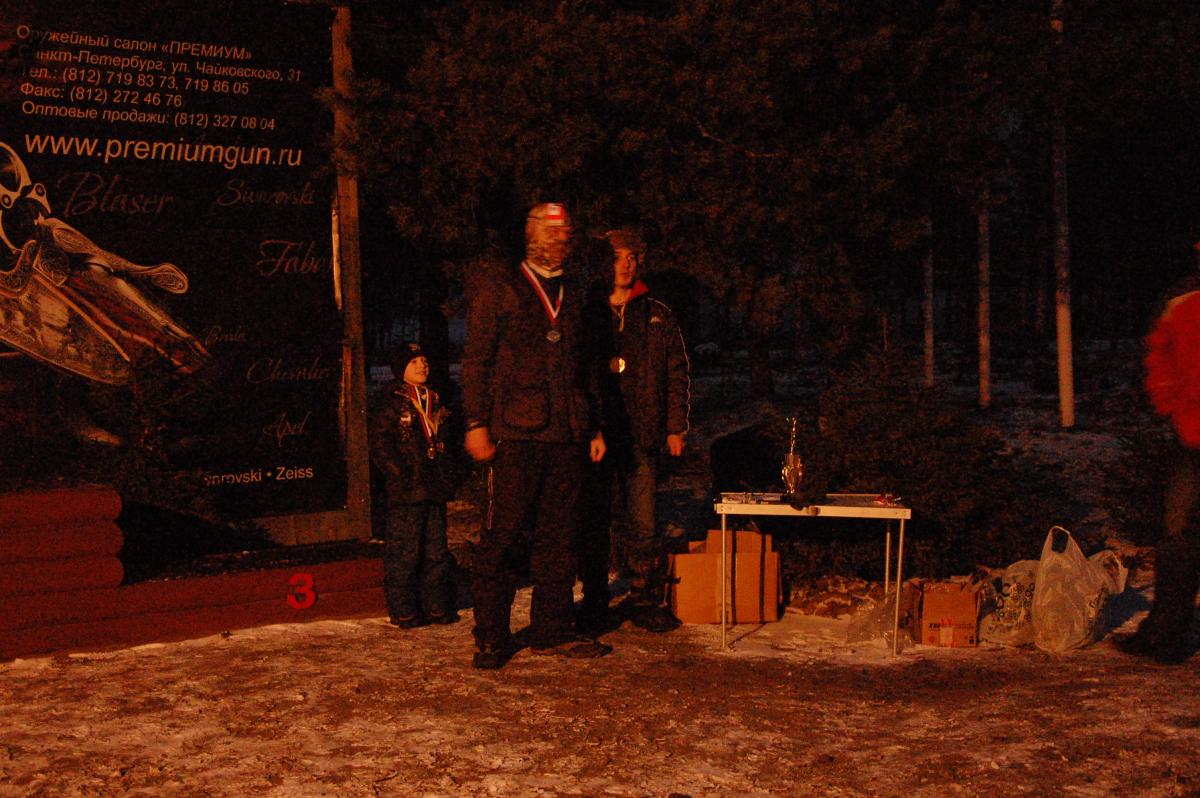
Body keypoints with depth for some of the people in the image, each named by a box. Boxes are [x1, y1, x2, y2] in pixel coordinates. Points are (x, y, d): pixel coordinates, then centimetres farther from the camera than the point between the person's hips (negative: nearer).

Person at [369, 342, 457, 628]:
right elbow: (380, 443, -10)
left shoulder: (435, 403, 17)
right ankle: (403, 610, 4)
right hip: (406, 492, -7)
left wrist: (446, 475, 16)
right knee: (404, 551, -4)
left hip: (435, 489, 7)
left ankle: (437, 605, 19)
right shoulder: (393, 404, -4)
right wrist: (400, 474, -17)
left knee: (436, 550, 11)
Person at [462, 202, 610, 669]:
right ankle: (491, 638, 3)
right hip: (516, 434, -5)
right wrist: (476, 424, -10)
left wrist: (594, 427, 18)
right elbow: (476, 361, -2)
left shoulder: (573, 297, 20)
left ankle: (553, 631, 16)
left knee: (559, 536, 7)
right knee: (504, 534, -5)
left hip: (566, 437, 6)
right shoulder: (497, 289, 3)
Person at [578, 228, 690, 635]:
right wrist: (603, 365, -6)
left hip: (642, 435, 1)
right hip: (596, 432, 0)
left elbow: (676, 373, 12)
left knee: (643, 523, -2)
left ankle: (645, 600, 8)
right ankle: (594, 603, 12)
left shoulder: (657, 316, 12)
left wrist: (675, 427, 5)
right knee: (595, 520, 3)